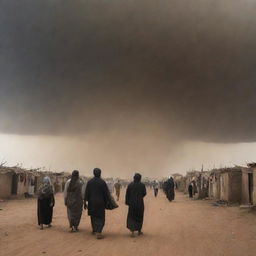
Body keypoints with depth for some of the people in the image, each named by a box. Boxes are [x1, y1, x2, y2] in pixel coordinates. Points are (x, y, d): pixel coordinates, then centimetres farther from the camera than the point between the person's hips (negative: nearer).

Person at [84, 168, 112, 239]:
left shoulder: (89, 182, -4)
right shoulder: (103, 182, -12)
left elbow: (86, 193, -2)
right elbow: (106, 193, -8)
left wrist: (85, 202, 4)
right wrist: (109, 201, 2)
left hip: (92, 202, 3)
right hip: (100, 203, -3)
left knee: (93, 216, 21)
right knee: (100, 218, 3)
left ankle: (94, 230, 34)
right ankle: (98, 232, -13)